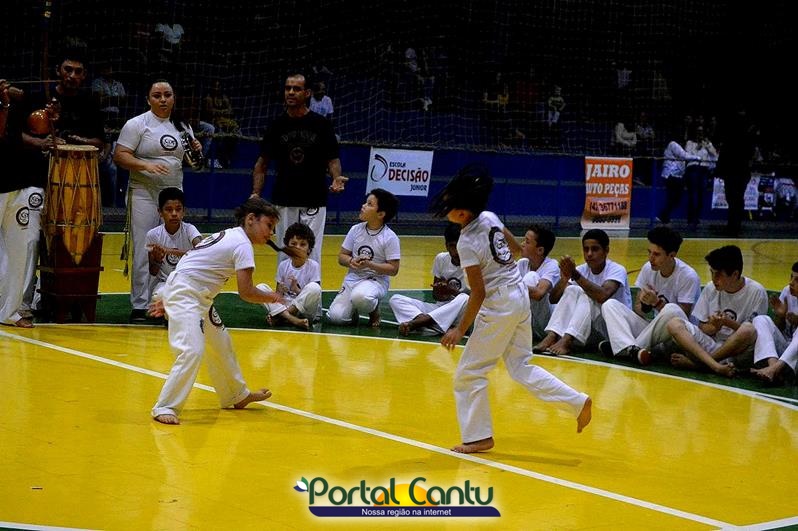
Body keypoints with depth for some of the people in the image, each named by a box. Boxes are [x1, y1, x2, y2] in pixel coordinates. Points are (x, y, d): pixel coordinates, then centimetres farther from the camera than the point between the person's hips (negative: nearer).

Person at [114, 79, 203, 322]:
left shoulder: (182, 127, 13)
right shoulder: (137, 124, -3)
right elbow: (120, 156, -10)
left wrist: (196, 151, 0)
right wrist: (146, 166, -24)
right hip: (144, 194, -5)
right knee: (143, 252, -5)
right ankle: (139, 306, 1)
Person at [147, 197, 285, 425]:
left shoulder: (228, 236, 15)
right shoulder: (243, 245, -14)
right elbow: (246, 292, -16)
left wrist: (168, 298, 18)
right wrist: (271, 298, 1)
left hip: (199, 297, 11)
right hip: (184, 295, -11)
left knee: (221, 344, 22)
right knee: (193, 351, -20)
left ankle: (237, 396, 38)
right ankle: (165, 408, -14)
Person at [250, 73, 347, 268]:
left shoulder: (321, 124, -1)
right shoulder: (277, 125, 4)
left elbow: (332, 159, 4)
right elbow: (262, 163, 8)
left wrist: (336, 178, -17)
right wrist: (256, 193, -5)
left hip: (314, 201, -2)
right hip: (284, 201, 2)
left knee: (311, 253, -1)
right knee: (285, 254, 8)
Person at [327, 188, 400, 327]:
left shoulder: (390, 237, -10)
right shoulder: (356, 230, 2)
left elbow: (393, 269, -10)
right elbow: (342, 256, 8)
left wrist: (369, 264, -22)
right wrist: (351, 261, -15)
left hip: (376, 281, -4)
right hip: (352, 278, 4)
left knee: (360, 296, -40)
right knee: (336, 317, -19)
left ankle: (374, 309, -4)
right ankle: (354, 310, 16)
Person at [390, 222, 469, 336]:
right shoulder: (441, 259, 4)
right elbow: (435, 295, 9)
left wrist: (452, 290, -21)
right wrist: (439, 293, -14)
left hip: (459, 314, -4)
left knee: (464, 299, -40)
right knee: (395, 299, -13)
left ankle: (413, 323, -42)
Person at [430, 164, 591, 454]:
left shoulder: (467, 243, -22)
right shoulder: (490, 217, -1)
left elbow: (478, 293, -20)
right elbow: (515, 246, 17)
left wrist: (461, 330, -12)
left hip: (499, 307, -8)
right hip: (520, 296, 9)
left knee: (469, 373, 6)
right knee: (521, 367, 17)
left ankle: (478, 436, 13)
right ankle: (578, 402, 11)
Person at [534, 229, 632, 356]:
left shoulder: (617, 270, -13)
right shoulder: (582, 270, 1)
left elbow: (603, 296, -34)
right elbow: (553, 299, -8)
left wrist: (576, 275, -37)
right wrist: (564, 278, -28)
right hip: (589, 329, 5)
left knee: (587, 295, -28)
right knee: (571, 290, -17)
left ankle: (566, 341, -40)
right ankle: (551, 337, -29)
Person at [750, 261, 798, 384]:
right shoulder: (787, 292, 5)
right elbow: (777, 329, 10)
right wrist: (779, 315, -9)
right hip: (783, 349, 4)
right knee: (761, 319, -15)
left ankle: (773, 369, -46)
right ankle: (774, 366, -38)